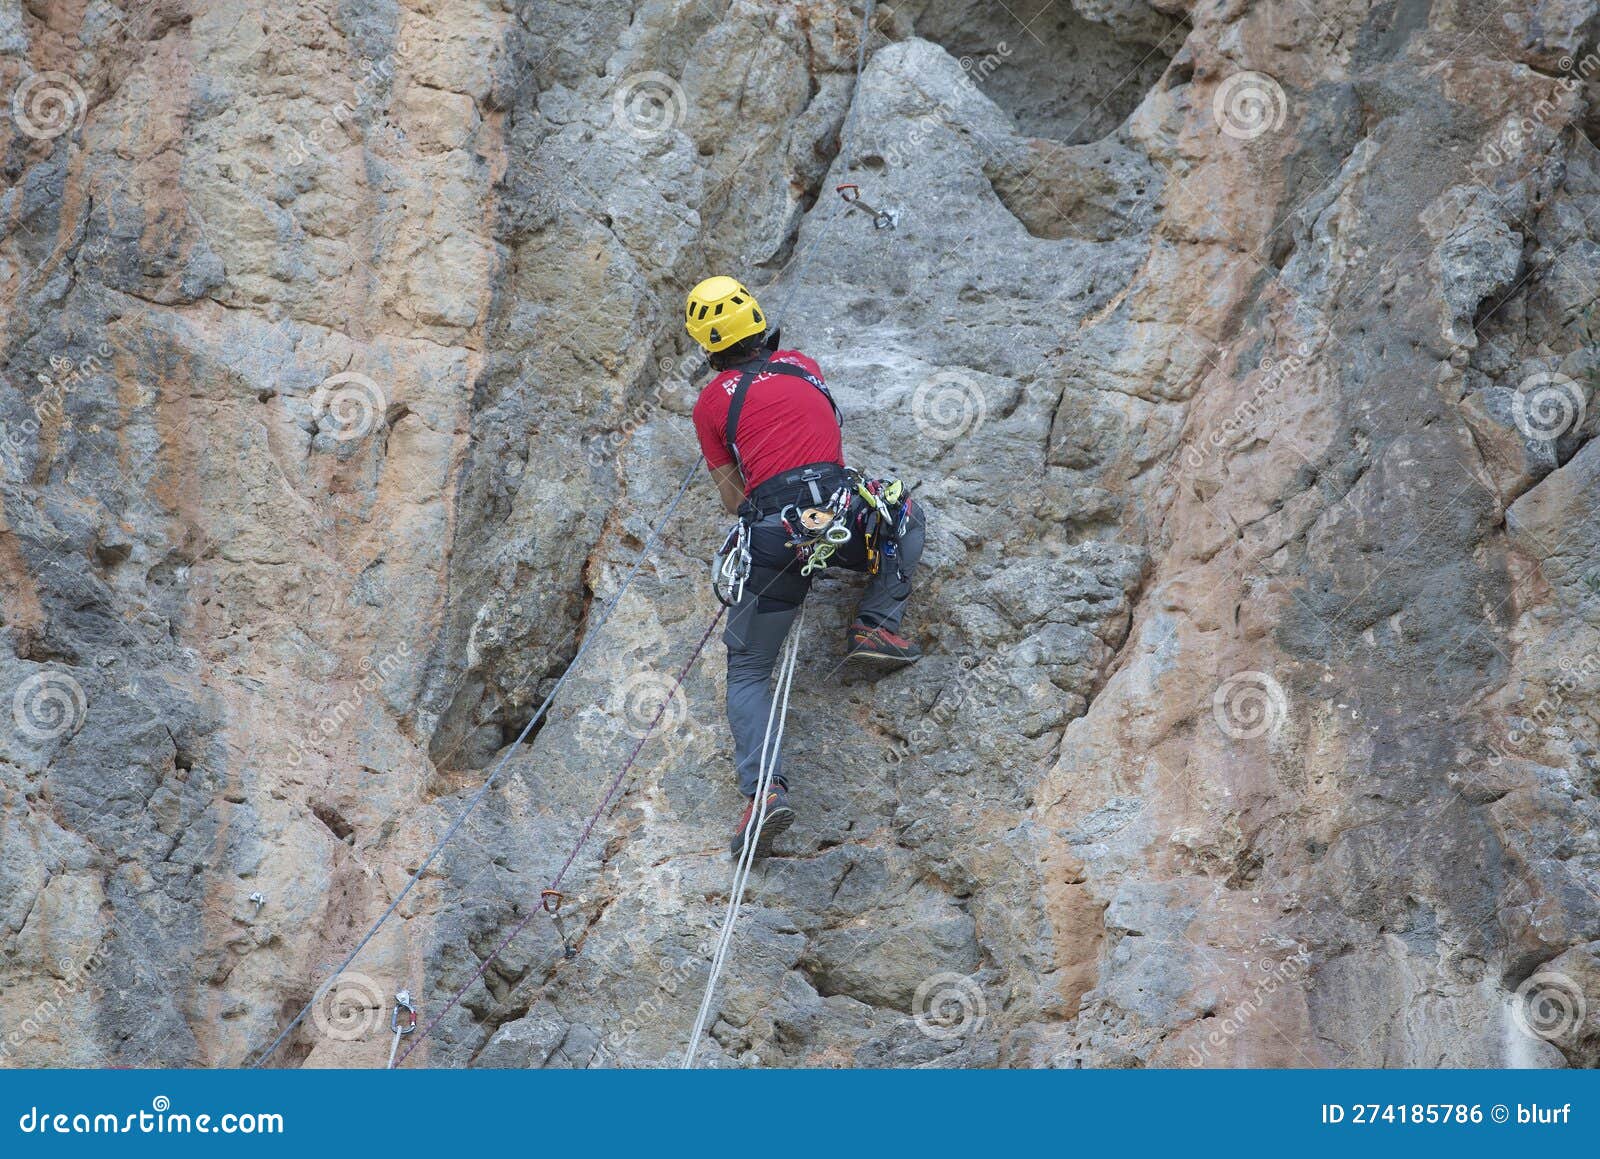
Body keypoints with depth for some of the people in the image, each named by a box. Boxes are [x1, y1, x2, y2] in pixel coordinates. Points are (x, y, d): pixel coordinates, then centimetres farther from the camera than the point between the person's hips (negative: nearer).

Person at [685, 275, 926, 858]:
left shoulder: (711, 401, 13)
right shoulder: (803, 365, 23)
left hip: (771, 534, -1)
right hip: (844, 512, 2)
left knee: (747, 672, 11)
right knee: (908, 516, 35)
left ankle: (764, 789, -11)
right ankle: (876, 626, 15)